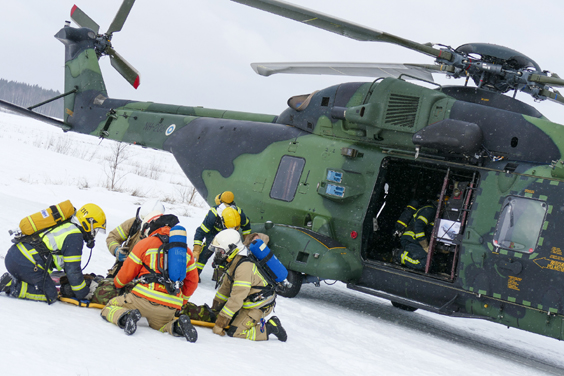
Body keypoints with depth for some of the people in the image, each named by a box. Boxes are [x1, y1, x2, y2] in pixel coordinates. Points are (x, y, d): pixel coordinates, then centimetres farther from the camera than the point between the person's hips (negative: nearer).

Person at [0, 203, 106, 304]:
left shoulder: (65, 226, 24)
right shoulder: (75, 237, -7)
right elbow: (73, 270, -7)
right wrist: (84, 293, 5)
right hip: (27, 264, -10)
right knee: (50, 296, 0)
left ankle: (11, 280, 9)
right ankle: (13, 286, -11)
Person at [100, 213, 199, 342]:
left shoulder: (145, 243, 4)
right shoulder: (185, 249, 17)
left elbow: (127, 273, 9)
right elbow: (192, 282, 19)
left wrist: (116, 283, 31)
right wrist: (181, 301, 32)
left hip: (144, 297, -4)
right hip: (169, 308, 4)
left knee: (109, 308, 14)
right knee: (159, 324, 31)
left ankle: (125, 317, -20)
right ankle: (178, 326, -3)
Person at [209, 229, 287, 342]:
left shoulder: (244, 268, -30)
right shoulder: (233, 263, 3)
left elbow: (236, 299, -31)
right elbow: (225, 288, 15)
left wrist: (220, 323, -27)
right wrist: (214, 309, 14)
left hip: (259, 306, -10)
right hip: (248, 302, 10)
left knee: (234, 332, -16)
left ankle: (269, 328, -5)